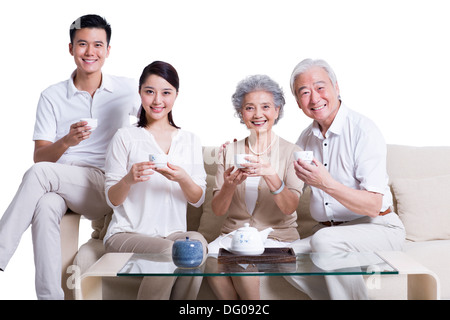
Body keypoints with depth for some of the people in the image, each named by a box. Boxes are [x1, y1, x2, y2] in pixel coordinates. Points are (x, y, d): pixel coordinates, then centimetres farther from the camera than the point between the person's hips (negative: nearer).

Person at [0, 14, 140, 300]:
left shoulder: (128, 90, 7)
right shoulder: (52, 97, 8)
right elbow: (40, 156, 2)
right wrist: (67, 141, -19)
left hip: (106, 191, -1)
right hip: (58, 185, 2)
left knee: (39, 174, -28)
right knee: (44, 207, -35)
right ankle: (49, 295, -32)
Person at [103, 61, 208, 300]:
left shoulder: (190, 140, 14)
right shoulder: (125, 138, 5)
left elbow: (198, 199, 8)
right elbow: (112, 199, 3)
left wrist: (183, 179, -14)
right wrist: (128, 180, -19)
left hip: (173, 233, 3)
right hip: (127, 233, -2)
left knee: (197, 242, -32)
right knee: (168, 252, -34)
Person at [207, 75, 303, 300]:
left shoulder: (291, 152, 2)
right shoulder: (229, 151, 9)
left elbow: (289, 208, -12)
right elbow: (218, 210, 2)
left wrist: (270, 175, -29)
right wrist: (230, 185, -20)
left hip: (277, 237, -2)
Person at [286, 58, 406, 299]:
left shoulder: (363, 130, -13)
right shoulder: (306, 137, 9)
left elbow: (373, 206, -19)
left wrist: (327, 184, -31)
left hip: (378, 228, -6)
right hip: (329, 230, 6)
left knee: (325, 240, -33)